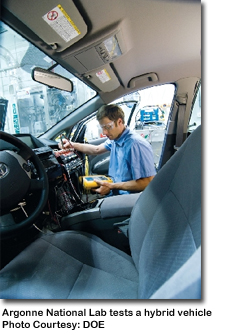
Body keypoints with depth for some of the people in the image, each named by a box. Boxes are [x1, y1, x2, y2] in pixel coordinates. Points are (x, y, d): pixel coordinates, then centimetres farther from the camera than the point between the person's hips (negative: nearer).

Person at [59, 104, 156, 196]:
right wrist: (72, 145, 15)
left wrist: (112, 186, -23)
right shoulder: (115, 138, 7)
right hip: (115, 192, 8)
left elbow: (147, 182, -25)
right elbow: (97, 149, 25)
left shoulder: (136, 144, -23)